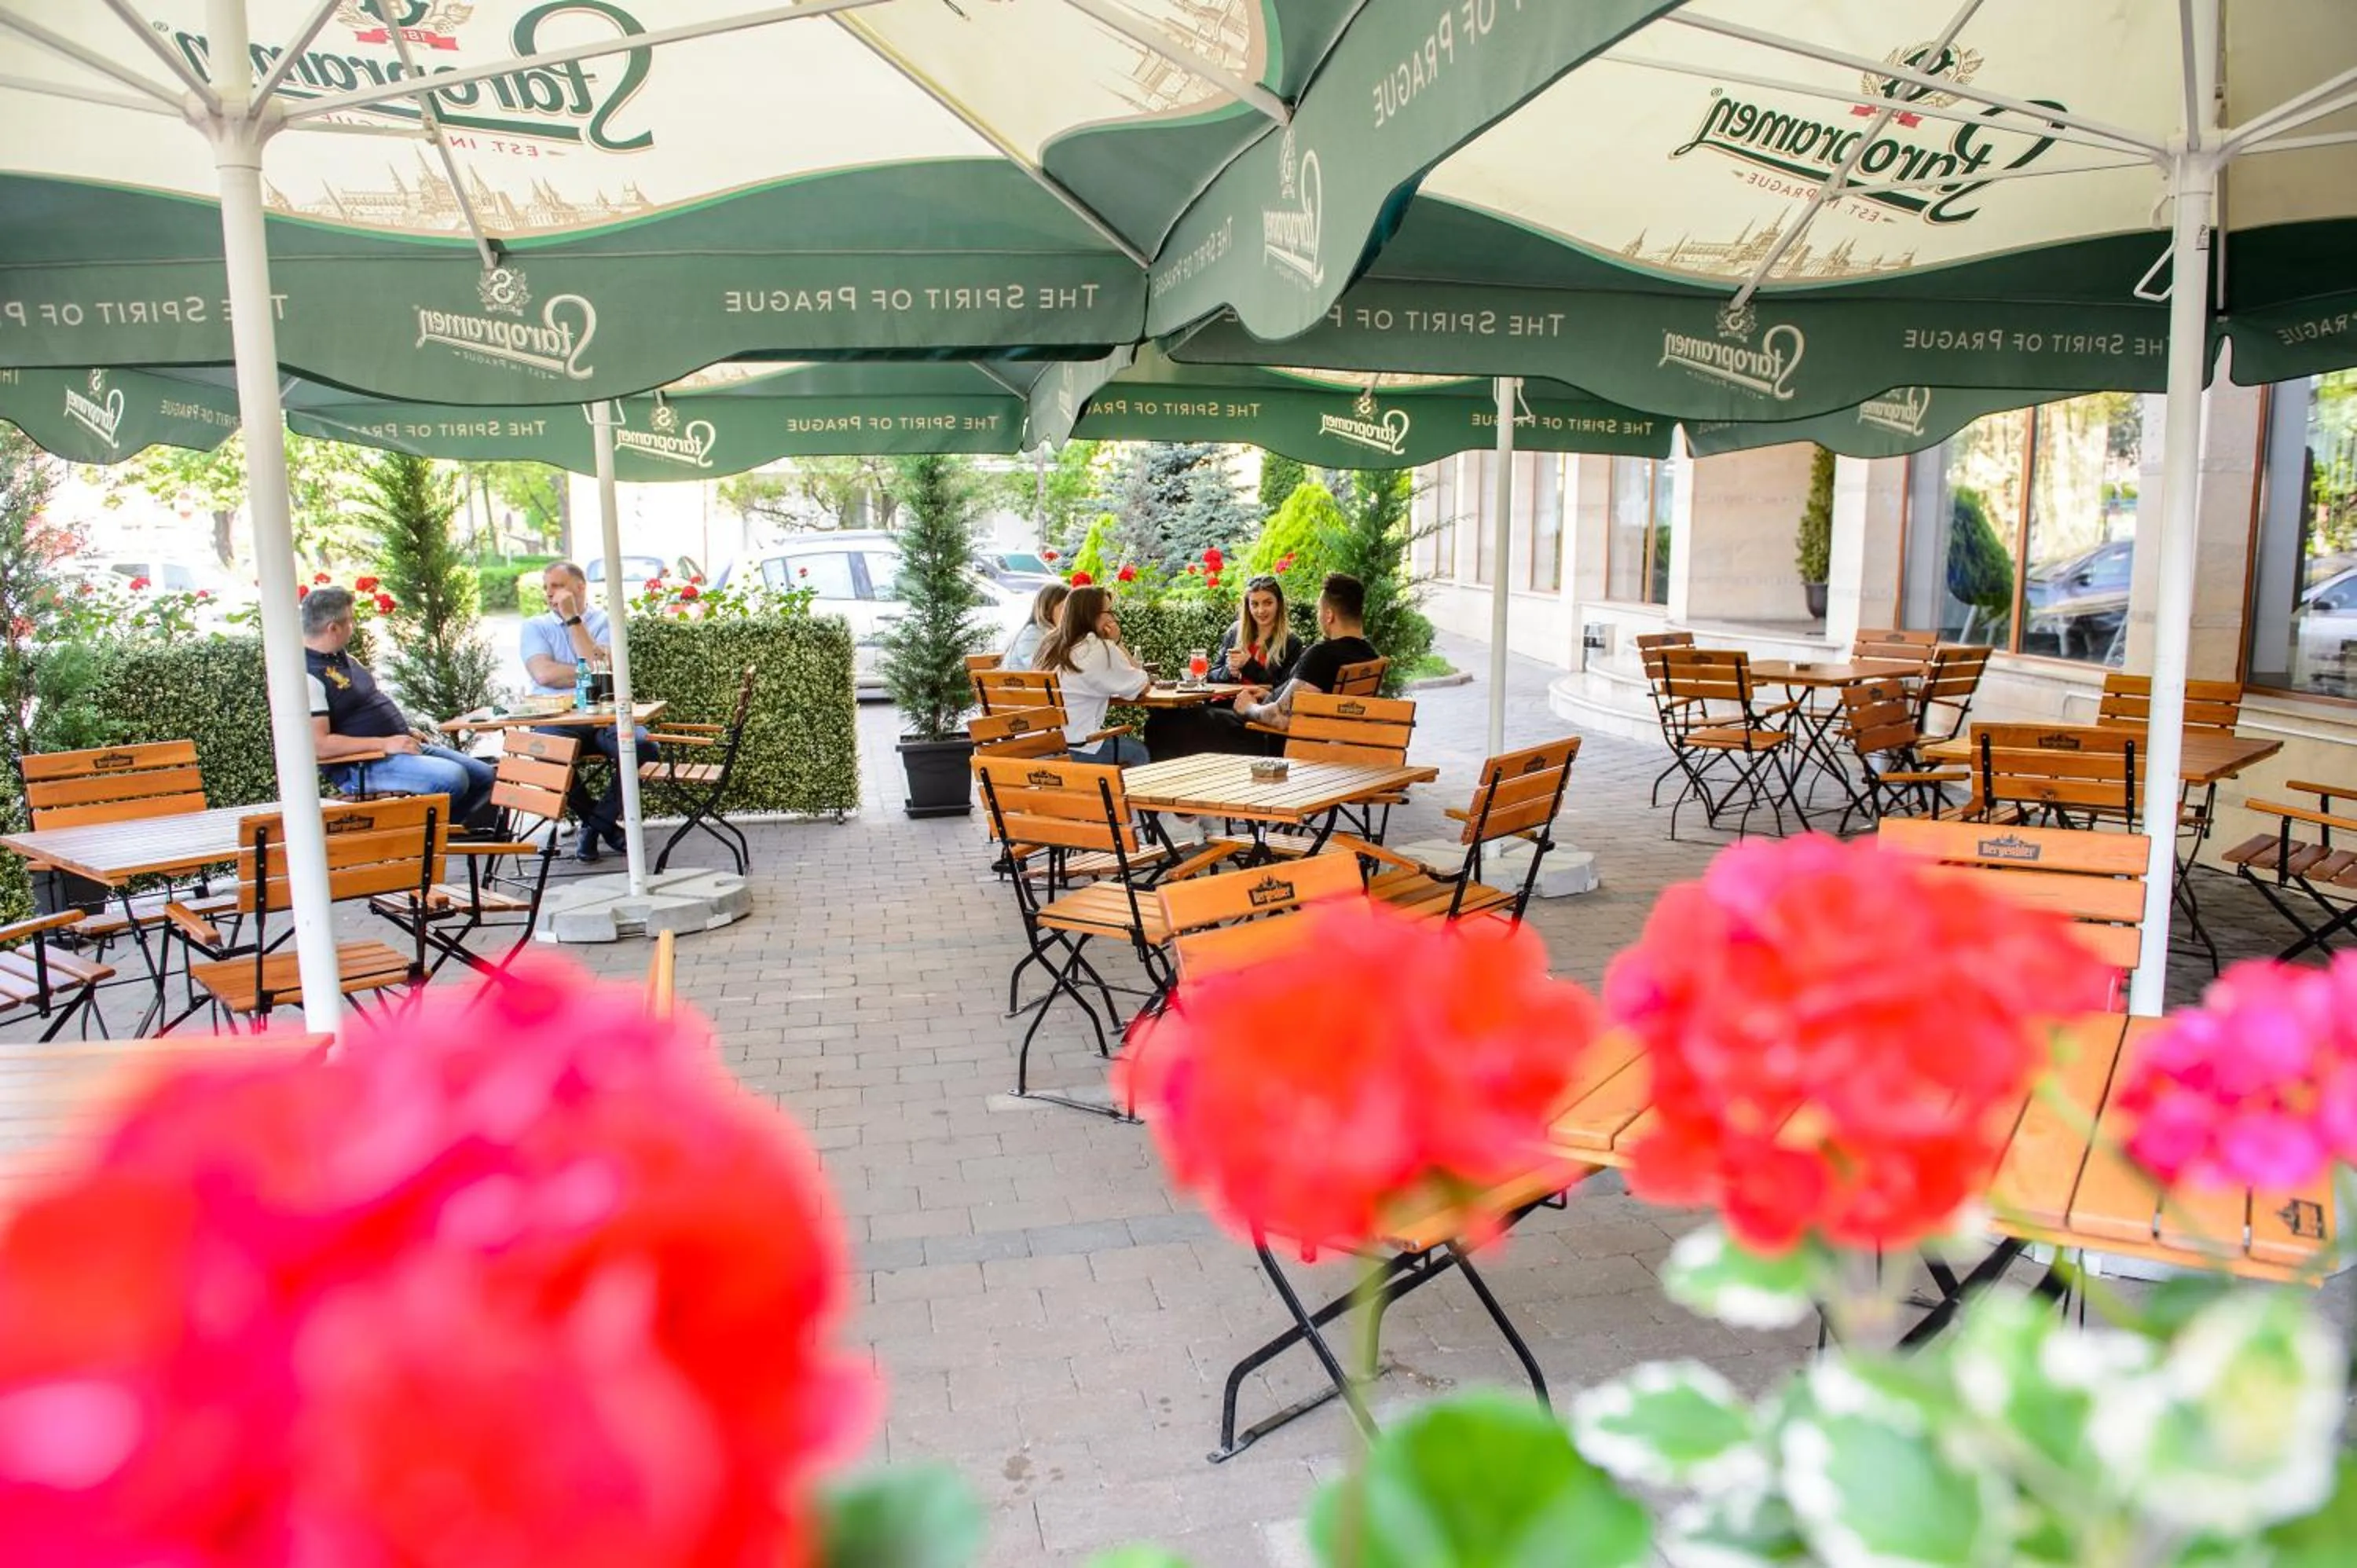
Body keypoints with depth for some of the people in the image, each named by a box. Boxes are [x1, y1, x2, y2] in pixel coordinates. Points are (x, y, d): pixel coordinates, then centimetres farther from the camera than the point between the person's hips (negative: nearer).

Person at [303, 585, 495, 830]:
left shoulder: (341, 658, 15)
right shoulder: (307, 675, -17)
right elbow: (317, 744, -24)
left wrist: (406, 732, 13)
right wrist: (384, 744, -22)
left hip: (401, 746, 10)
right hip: (362, 767, -10)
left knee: (485, 777, 3)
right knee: (452, 778, -29)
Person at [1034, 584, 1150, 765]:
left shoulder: (1051, 644, 12)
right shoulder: (1099, 649, -11)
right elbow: (1143, 686, -2)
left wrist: (1114, 645, 14)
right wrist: (1117, 643, 1)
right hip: (1074, 751, -8)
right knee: (1138, 751, 18)